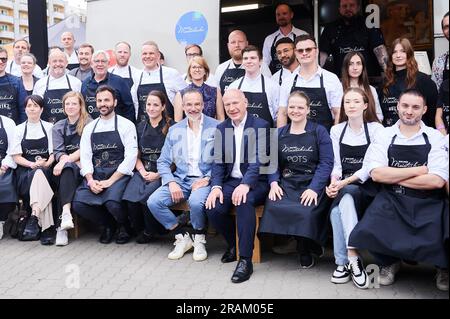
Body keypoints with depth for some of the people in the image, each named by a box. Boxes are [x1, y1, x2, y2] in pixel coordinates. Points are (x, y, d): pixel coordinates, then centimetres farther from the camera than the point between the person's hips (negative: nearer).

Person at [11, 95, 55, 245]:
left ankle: (34, 217, -49)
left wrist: (46, 164, -12)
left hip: (45, 169, 0)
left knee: (39, 174, -37)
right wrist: (32, 164, -11)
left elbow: (54, 153, 9)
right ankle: (47, 228, -44)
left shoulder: (49, 127, 14)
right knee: (38, 175, -35)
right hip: (25, 171, 0)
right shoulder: (19, 129, 15)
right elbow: (16, 157, 7)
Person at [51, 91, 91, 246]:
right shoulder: (58, 127, 19)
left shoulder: (88, 124, 7)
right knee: (68, 169, -34)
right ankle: (66, 212, -52)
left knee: (67, 168, -35)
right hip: (65, 166, 2)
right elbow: (58, 152, 7)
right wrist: (76, 162, -13)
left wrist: (66, 160, -18)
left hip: (83, 166, -2)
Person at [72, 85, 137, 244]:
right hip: (95, 175, 4)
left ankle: (124, 226, 4)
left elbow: (130, 157, -6)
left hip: (118, 175, -4)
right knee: (78, 204, -21)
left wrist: (110, 181, -14)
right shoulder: (89, 128, 17)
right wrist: (90, 180, -9)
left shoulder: (126, 125, 3)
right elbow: (85, 157, 10)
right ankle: (108, 224, 8)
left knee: (112, 202, -32)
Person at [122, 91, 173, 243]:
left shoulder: (171, 127, -1)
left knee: (147, 197, -30)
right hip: (143, 171, 4)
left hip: (162, 173, -4)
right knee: (130, 197, -23)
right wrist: (142, 171, -2)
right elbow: (136, 155, 18)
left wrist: (158, 174, -12)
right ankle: (139, 229, 4)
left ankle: (150, 231, -2)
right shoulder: (141, 127, 16)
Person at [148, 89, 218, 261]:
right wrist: (171, 182, -7)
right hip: (180, 179, 4)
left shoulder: (216, 127, 0)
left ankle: (199, 239, -4)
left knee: (196, 202, -35)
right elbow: (163, 162, 10)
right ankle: (182, 237, 2)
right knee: (153, 201, -18)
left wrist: (208, 179, -15)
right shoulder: (174, 130, 12)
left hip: (205, 180, -4)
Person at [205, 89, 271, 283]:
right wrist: (216, 186, -12)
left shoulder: (260, 126, -4)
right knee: (213, 208, -23)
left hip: (255, 182, -4)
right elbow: (218, 161, 5)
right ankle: (233, 244, 8)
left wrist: (246, 184, -31)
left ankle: (245, 260, -26)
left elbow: (259, 160, -15)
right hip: (230, 181, 4)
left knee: (244, 201, -36)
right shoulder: (221, 128, 11)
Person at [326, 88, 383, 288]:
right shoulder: (336, 130, 11)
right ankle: (352, 259, -28)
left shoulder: (376, 129, 0)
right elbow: (337, 164, 8)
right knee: (336, 209, -30)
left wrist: (345, 182, -20)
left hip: (367, 185, -3)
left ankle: (345, 262, -34)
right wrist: (334, 182, -14)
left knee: (346, 194, -34)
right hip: (344, 186, 3)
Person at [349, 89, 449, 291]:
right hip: (391, 201, 0)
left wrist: (394, 177, -7)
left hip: (427, 204, 0)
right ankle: (389, 263, 12)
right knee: (368, 232, -25)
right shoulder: (384, 136, 6)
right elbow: (376, 174, -7)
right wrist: (418, 170, -8)